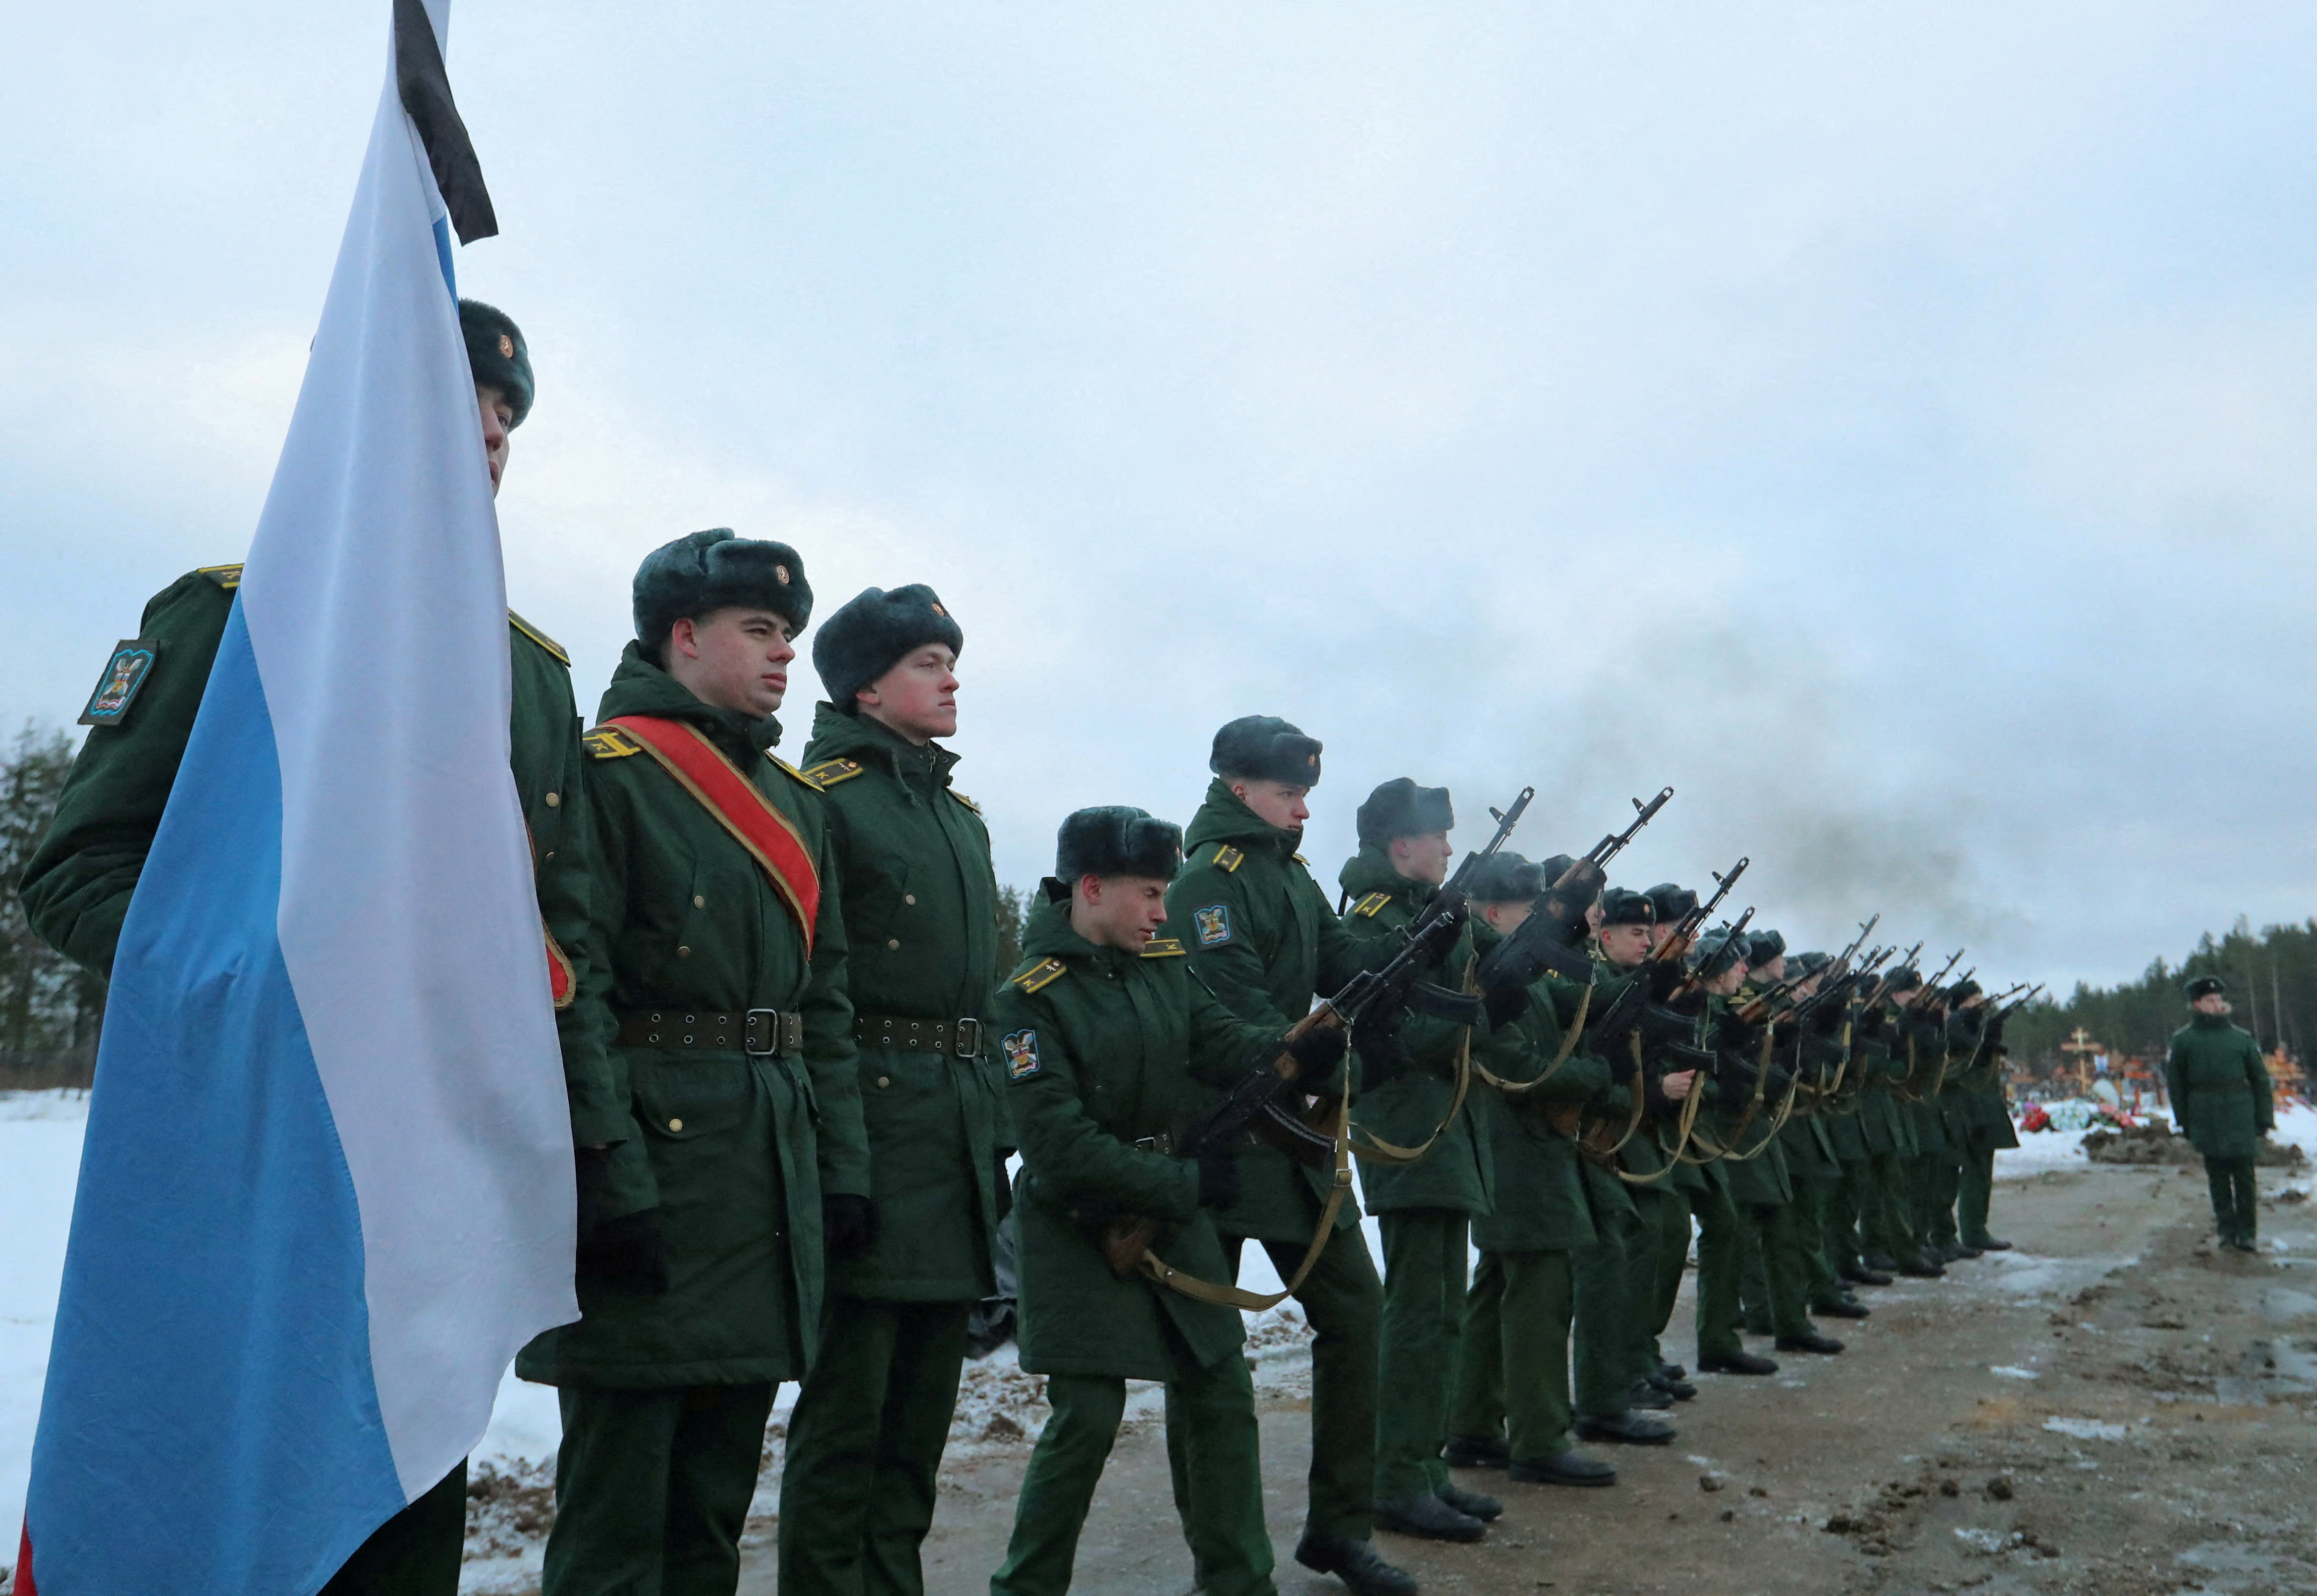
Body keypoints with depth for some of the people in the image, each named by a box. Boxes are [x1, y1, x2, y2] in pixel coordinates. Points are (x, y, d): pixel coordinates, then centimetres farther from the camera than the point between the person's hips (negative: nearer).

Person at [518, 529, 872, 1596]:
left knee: (719, 1490, 15)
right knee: (618, 1505, 0)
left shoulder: (798, 802, 17)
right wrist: (613, 1182, -19)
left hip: (773, 1178, 7)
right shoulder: (607, 771, -6)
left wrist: (843, 1171, 10)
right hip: (654, 1163, -7)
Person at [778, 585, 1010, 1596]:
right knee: (847, 1407, -1)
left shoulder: (960, 814, 18)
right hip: (867, 1123, -8)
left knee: (925, 1401, 14)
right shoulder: (821, 794, -7)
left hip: (956, 1124, 8)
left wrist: (992, 1128, 17)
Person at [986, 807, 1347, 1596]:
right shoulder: (1029, 999, -16)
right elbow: (1061, 1147, -21)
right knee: (1088, 1416, -6)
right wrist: (1186, 1184, -20)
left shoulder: (1165, 965, 5)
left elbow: (1228, 1044, -4)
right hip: (1080, 1230, -6)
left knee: (1222, 1397, 9)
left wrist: (1301, 1048, -24)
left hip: (1175, 1217, 7)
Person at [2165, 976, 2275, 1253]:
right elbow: (2175, 1082, 8)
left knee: (2244, 1175, 0)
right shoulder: (2183, 1040, 4)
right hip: (2207, 1120, 0)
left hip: (2241, 1117, 0)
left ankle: (2246, 1233, 7)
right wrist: (2184, 1121, 5)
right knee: (2218, 1177, 5)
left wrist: (2265, 1118, 5)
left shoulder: (2242, 1038, 5)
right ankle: (2226, 1229, 13)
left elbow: (2260, 1079, 9)